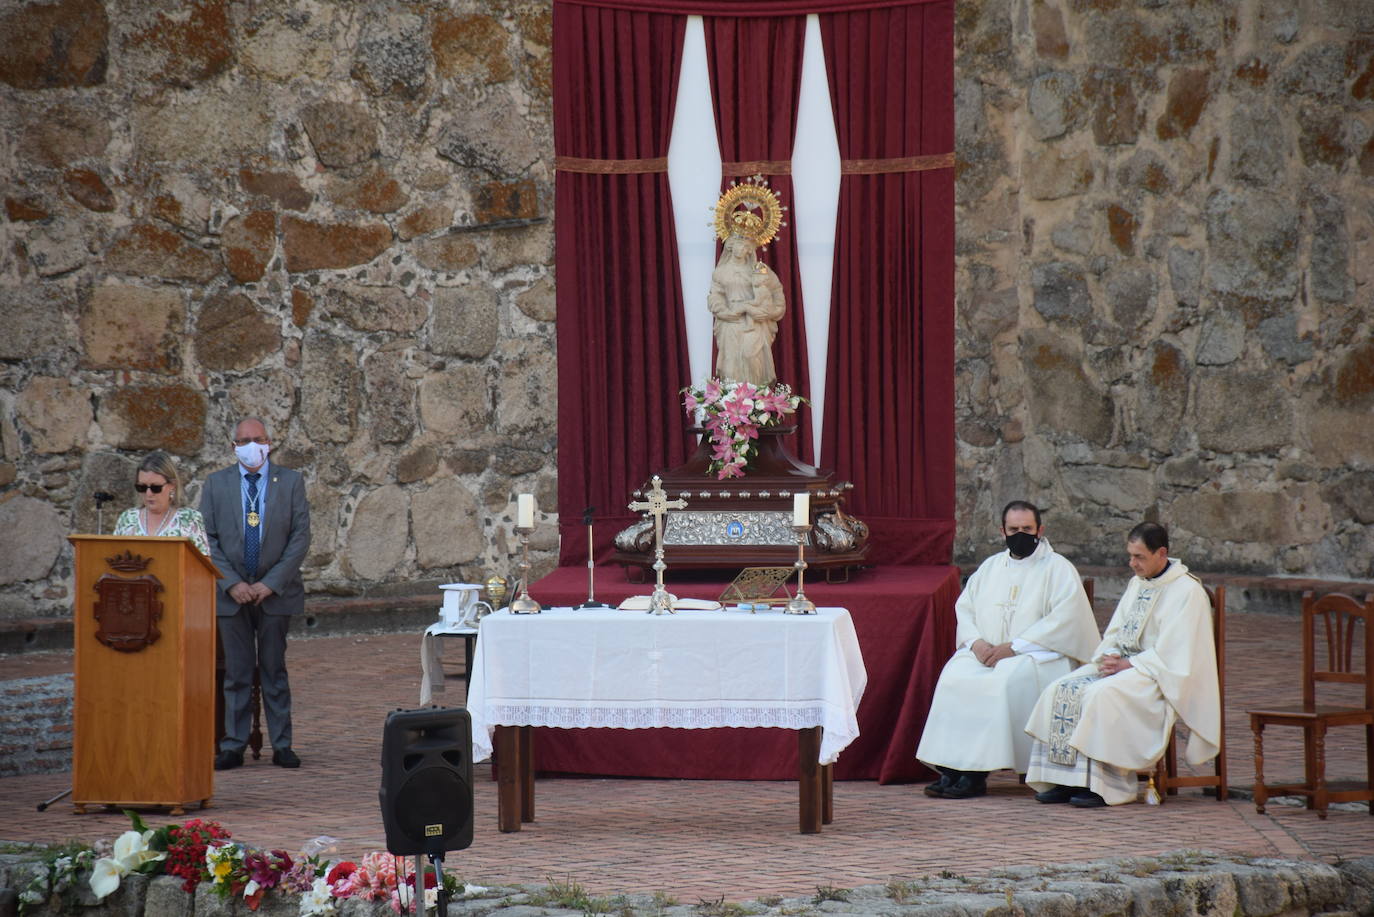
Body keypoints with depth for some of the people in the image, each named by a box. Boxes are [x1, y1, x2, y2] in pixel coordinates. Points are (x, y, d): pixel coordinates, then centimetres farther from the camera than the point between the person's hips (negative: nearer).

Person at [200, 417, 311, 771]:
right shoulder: (216, 484, 5)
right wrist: (232, 583, -9)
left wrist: (271, 583, -10)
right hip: (231, 593, 1)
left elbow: (301, 537, -2)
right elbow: (207, 539, 3)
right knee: (236, 672, 3)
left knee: (274, 671, 5)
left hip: (275, 593, -1)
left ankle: (282, 745, 9)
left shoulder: (291, 482, 2)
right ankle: (233, 746, 7)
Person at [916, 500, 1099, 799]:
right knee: (954, 676, -25)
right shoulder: (990, 567, 20)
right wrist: (976, 642, -7)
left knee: (1005, 681, -34)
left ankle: (975, 774, -31)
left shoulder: (1058, 568, 2)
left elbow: (1064, 620, -10)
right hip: (986, 652, 5)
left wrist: (1014, 647, -17)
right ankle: (951, 769, -28)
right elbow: (964, 607, 16)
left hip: (1038, 654, -5)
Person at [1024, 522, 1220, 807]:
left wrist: (1127, 664, -18)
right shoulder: (1137, 583, 16)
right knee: (1061, 691, -13)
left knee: (1101, 695, -33)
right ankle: (1064, 780, -15)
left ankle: (1103, 786, -30)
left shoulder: (1187, 591, -9)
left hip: (1159, 674, -8)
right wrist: (1108, 656, -3)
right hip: (1121, 663, 8)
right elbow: (1115, 632, 18)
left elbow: (1170, 652, -16)